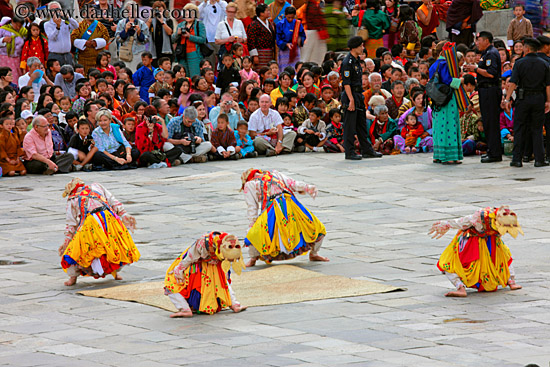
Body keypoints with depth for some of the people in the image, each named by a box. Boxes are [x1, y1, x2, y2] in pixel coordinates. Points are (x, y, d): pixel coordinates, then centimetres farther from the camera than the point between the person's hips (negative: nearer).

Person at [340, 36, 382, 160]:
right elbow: (346, 83, -19)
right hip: (351, 95, -10)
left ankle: (367, 150, 19)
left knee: (362, 124, 14)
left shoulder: (356, 61, 15)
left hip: (359, 94, 10)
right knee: (350, 126, -4)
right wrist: (351, 100, -23)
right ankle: (349, 152, 0)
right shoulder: (347, 62, -15)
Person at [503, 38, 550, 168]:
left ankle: (517, 159, 2)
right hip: (539, 98, 2)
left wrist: (507, 99, -11)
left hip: (523, 98, -2)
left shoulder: (520, 63, -3)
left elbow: (513, 83, -10)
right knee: (537, 129, 7)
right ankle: (539, 159, 2)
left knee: (519, 129, 5)